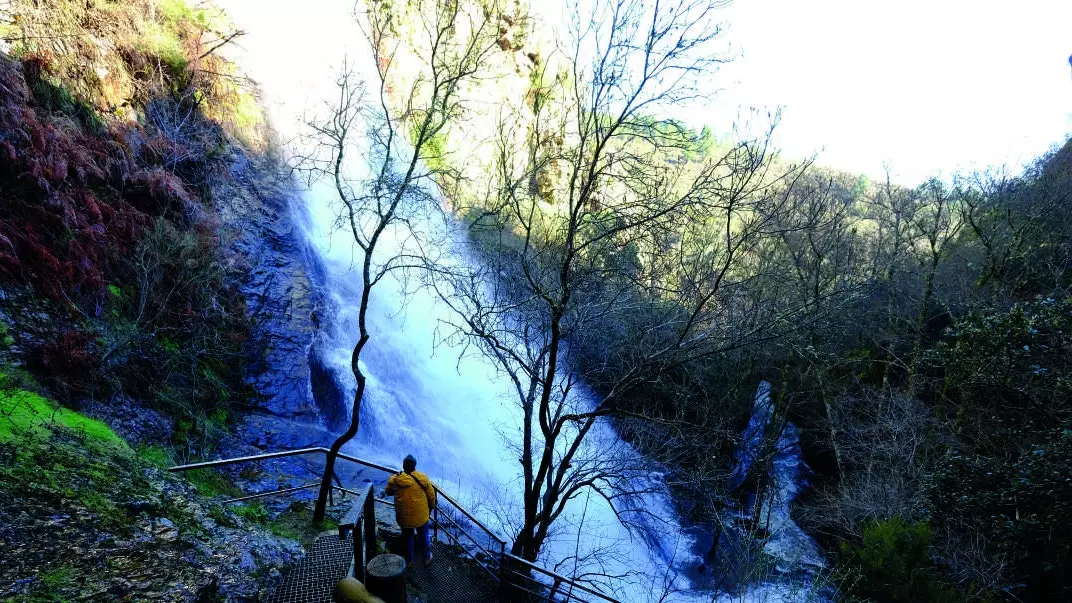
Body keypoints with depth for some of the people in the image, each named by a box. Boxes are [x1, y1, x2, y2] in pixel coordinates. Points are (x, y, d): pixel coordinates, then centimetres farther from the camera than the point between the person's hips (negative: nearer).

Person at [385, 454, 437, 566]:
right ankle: (427, 557, 37)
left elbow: (388, 492, 8)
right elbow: (431, 496, -4)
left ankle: (409, 560, 37)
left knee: (408, 537, 23)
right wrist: (431, 508, 12)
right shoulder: (423, 478, -14)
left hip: (403, 517, 1)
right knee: (424, 536, 22)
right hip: (421, 515, -1)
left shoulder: (394, 480, -11)